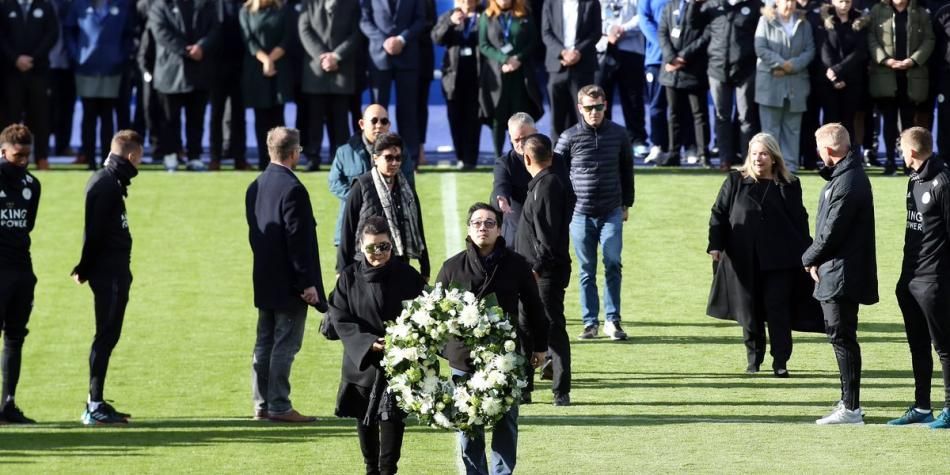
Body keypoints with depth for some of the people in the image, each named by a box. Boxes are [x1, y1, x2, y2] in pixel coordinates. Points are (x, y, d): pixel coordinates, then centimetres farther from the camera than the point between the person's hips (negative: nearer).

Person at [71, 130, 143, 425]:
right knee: (106, 336, -8)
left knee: (108, 336, 13)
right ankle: (95, 407, -7)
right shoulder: (106, 184, -14)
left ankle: (97, 403, 19)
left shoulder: (109, 180, 17)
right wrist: (85, 268, -14)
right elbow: (94, 231, -18)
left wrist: (84, 268, 10)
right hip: (108, 271, -10)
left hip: (115, 271, 10)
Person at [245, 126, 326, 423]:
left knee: (264, 343, 12)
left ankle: (262, 404, 16)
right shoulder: (292, 189, -18)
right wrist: (308, 283, -16)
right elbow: (299, 240, -19)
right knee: (285, 345, -5)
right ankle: (279, 407, -5)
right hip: (289, 284, -8)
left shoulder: (256, 186, 8)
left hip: (264, 281, 8)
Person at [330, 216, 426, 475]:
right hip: (361, 361, 2)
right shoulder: (349, 277, -3)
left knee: (392, 417, -8)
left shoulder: (407, 276, -3)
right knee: (365, 419, 12)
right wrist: (369, 344, -18)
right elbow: (340, 319, -6)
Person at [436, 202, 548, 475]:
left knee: (506, 424, 6)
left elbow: (533, 307, 10)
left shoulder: (516, 265, -1)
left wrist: (539, 346, 15)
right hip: (463, 358, 0)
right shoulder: (453, 267, 0)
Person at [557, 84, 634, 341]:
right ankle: (590, 322, 10)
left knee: (613, 265, -6)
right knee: (587, 271, 5)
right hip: (580, 214, -1)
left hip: (612, 213, 1)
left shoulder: (618, 134, 2)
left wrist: (626, 204, 14)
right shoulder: (570, 137, -2)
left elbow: (627, 170, 13)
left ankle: (613, 320, 1)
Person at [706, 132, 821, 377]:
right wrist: (715, 245, -7)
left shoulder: (789, 186, 6)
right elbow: (718, 214, 5)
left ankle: (780, 362, -1)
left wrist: (806, 255, 5)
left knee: (778, 310, -6)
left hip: (779, 261, -1)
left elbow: (800, 221, 9)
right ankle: (753, 360, 19)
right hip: (743, 261, 1)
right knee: (749, 312, 6)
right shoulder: (735, 182, 6)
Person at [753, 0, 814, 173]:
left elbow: (810, 50, 2)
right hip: (770, 81, -3)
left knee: (792, 128, 5)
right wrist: (781, 63, -16)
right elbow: (760, 49, -7)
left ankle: (790, 164, 7)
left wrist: (792, 66, -14)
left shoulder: (803, 24, 10)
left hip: (796, 83, 3)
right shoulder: (766, 21, 1)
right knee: (770, 127, -2)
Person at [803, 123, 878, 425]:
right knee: (841, 337, 17)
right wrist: (816, 258, 4)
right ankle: (849, 402, 24)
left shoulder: (847, 183, -20)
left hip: (841, 275, -10)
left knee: (842, 338, -7)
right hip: (839, 274, 10)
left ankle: (851, 409, -5)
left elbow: (831, 232, -20)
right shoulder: (843, 175, 13)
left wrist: (809, 259, -4)